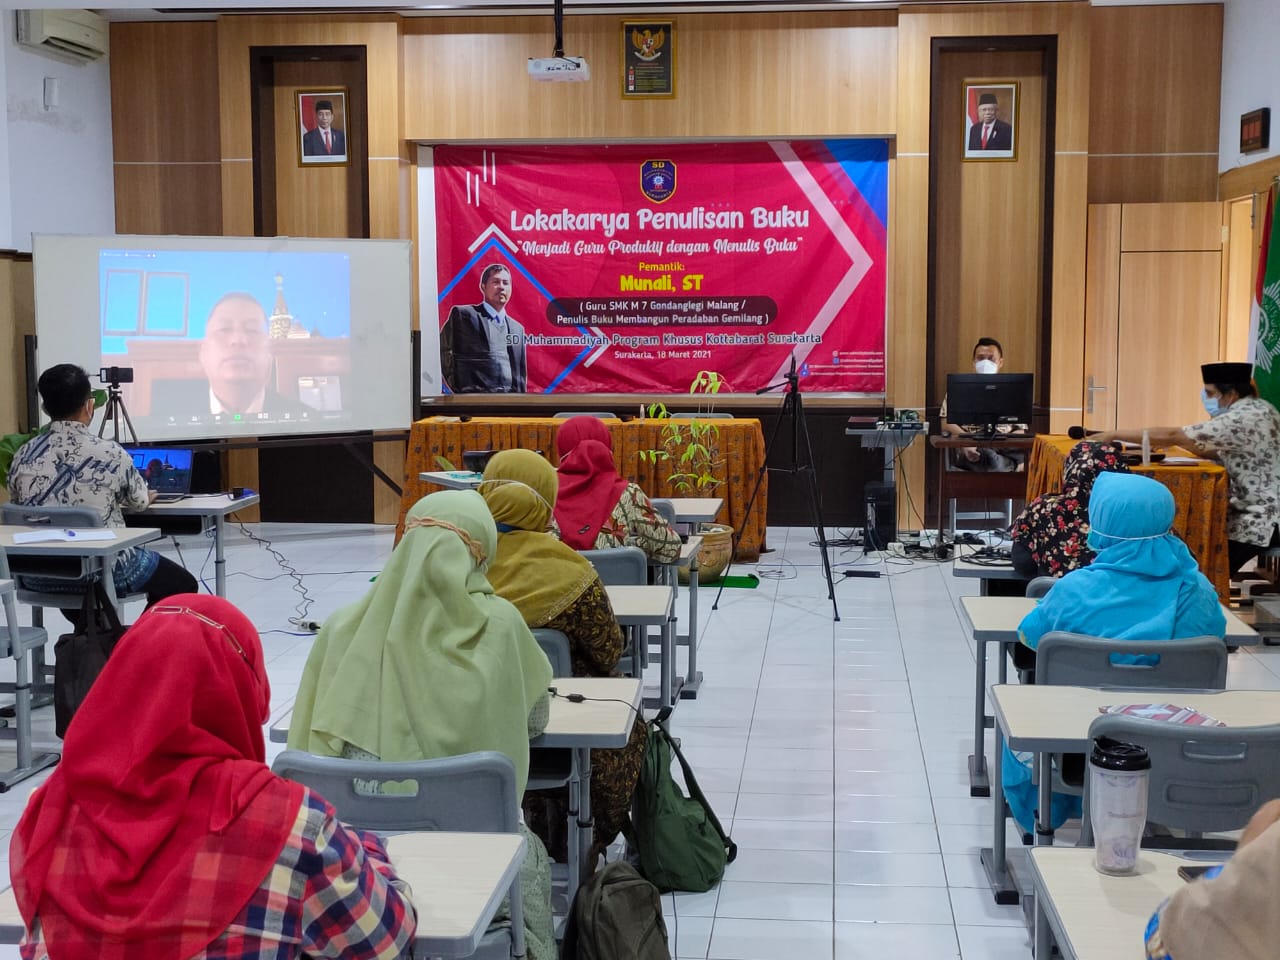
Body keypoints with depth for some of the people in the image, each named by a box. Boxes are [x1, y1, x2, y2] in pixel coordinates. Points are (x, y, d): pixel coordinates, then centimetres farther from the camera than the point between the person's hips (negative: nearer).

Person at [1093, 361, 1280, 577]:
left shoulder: (1244, 418, -23)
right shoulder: (1255, 409, 7)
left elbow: (1171, 435, -25)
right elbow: (1224, 453, 14)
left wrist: (1115, 435, -20)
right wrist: (1179, 441, 3)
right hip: (1262, 508, 10)